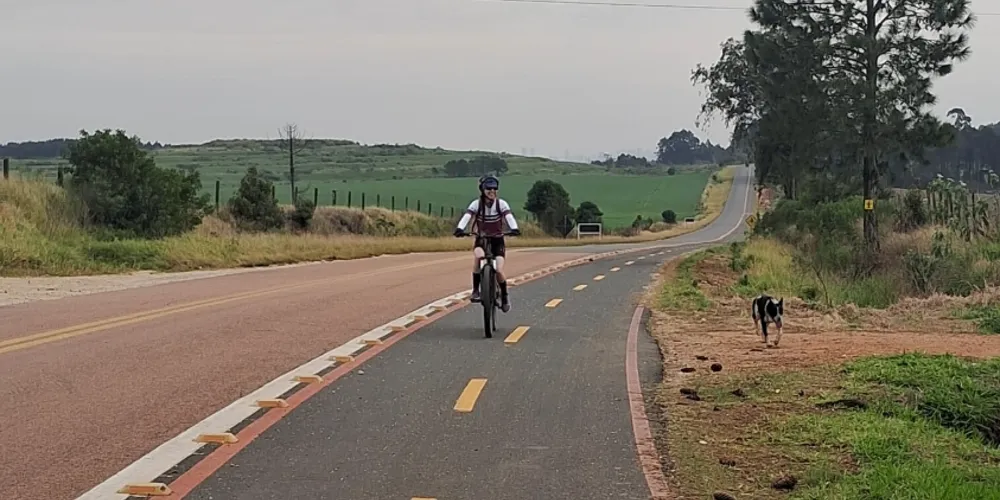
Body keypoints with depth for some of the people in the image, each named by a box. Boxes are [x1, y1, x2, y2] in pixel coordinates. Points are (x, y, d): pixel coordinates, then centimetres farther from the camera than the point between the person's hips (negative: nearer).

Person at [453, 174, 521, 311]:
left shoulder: (501, 204, -11)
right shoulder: (476, 204, -11)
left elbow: (509, 217, -26)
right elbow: (466, 217, -25)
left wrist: (514, 229, -47)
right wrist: (459, 229, -45)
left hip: (497, 240, 0)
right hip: (481, 239, 0)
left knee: (499, 271, -16)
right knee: (479, 255, -35)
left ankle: (504, 296, 13)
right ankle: (475, 290, -25)